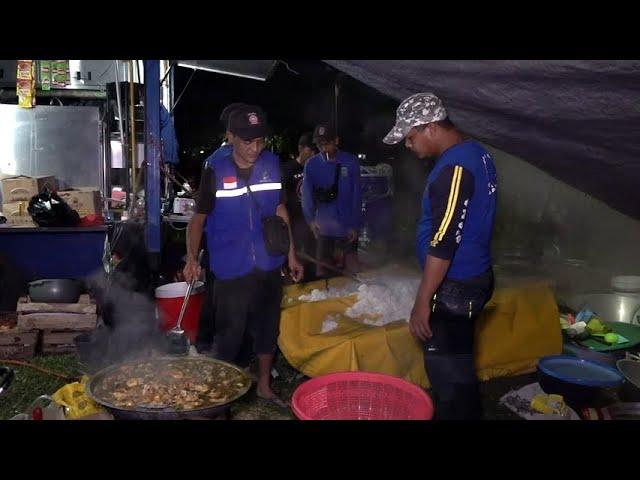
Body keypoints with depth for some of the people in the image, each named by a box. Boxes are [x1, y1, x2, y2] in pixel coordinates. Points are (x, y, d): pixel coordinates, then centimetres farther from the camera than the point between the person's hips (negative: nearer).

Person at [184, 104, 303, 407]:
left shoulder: (272, 164, 0)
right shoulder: (216, 172, -8)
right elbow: (199, 217, -2)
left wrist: (291, 255, 9)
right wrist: (192, 257, -17)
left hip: (269, 266, 4)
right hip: (231, 269, -3)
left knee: (268, 328, 16)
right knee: (229, 335, 4)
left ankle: (264, 385, 36)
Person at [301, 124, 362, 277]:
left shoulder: (351, 162, -4)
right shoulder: (311, 164, -2)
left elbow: (356, 196, -3)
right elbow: (307, 195, -6)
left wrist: (355, 225, -6)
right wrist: (310, 219, -20)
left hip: (347, 228, -1)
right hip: (324, 228, 1)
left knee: (351, 268, 8)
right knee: (323, 270, 9)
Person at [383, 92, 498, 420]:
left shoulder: (454, 167, -22)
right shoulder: (476, 153, 10)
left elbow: (443, 242, -25)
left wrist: (422, 301, -20)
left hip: (454, 287, -10)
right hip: (472, 278, 10)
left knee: (446, 372, 2)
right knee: (460, 367, 21)